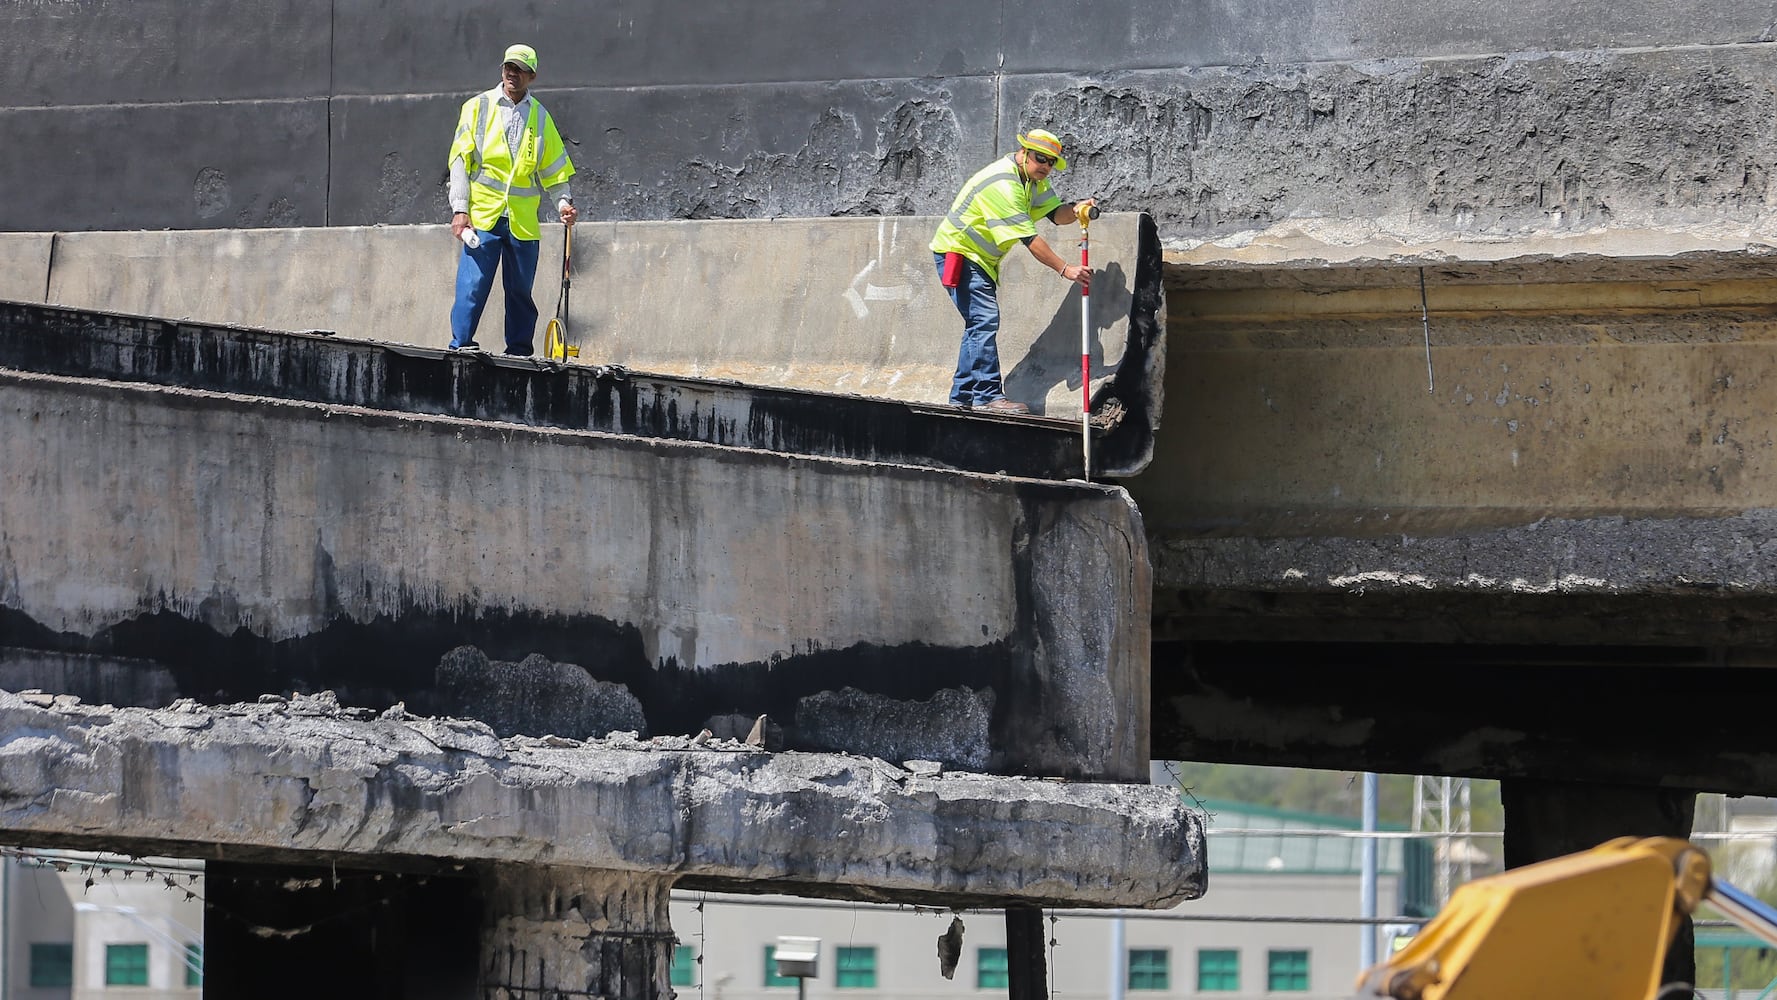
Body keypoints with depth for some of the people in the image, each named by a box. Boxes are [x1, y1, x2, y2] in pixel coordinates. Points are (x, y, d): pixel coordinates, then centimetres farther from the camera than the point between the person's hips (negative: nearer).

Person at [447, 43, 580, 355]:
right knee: (472, 286, -11)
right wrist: (459, 209, -7)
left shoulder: (540, 118, 13)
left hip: (523, 221, 3)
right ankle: (461, 347, -8)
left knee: (520, 292, 6)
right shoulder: (478, 107, 5)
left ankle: (520, 351, 12)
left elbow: (553, 169, 17)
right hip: (482, 215, -3)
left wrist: (563, 203, -1)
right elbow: (460, 160, 2)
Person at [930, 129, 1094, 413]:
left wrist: (1074, 210, -26)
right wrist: (1065, 269, -31)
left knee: (980, 324, 11)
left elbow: (1055, 213, -3)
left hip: (980, 259, 10)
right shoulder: (1002, 184, -27)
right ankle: (988, 395, -21)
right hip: (958, 252, -10)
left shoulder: (1032, 178, 4)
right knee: (985, 321, -18)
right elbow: (1029, 239, -30)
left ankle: (962, 395, 16)